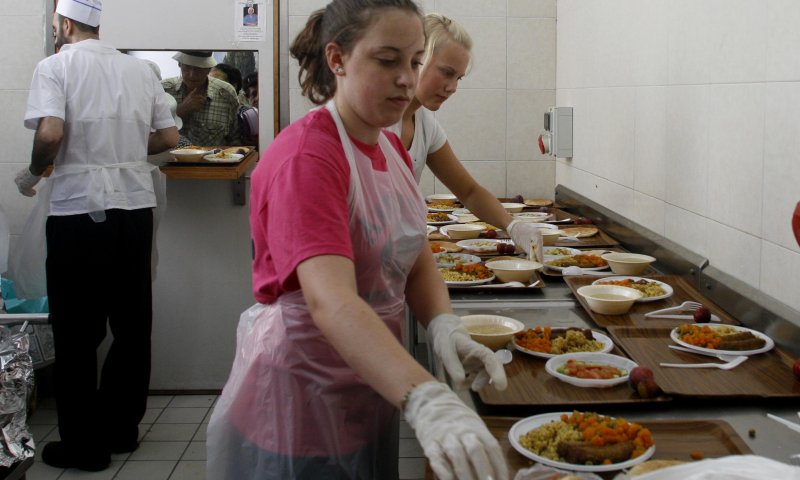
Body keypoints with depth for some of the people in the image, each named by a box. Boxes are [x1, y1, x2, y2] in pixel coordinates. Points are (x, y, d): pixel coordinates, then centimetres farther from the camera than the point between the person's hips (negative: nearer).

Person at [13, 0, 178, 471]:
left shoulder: (56, 66, -4)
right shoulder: (139, 68, 9)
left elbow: (50, 134, -18)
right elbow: (169, 137, 9)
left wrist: (33, 174, 0)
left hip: (80, 211, -4)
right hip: (136, 206, 5)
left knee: (77, 332, 6)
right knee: (132, 326, 14)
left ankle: (84, 443, 13)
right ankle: (121, 428, 24)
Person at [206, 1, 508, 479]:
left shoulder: (391, 148, 6)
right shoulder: (305, 157, -23)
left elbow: (416, 260, 3)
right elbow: (330, 301, -36)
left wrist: (446, 328, -18)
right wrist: (428, 402, -48)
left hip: (372, 392, 8)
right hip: (298, 406, -8)